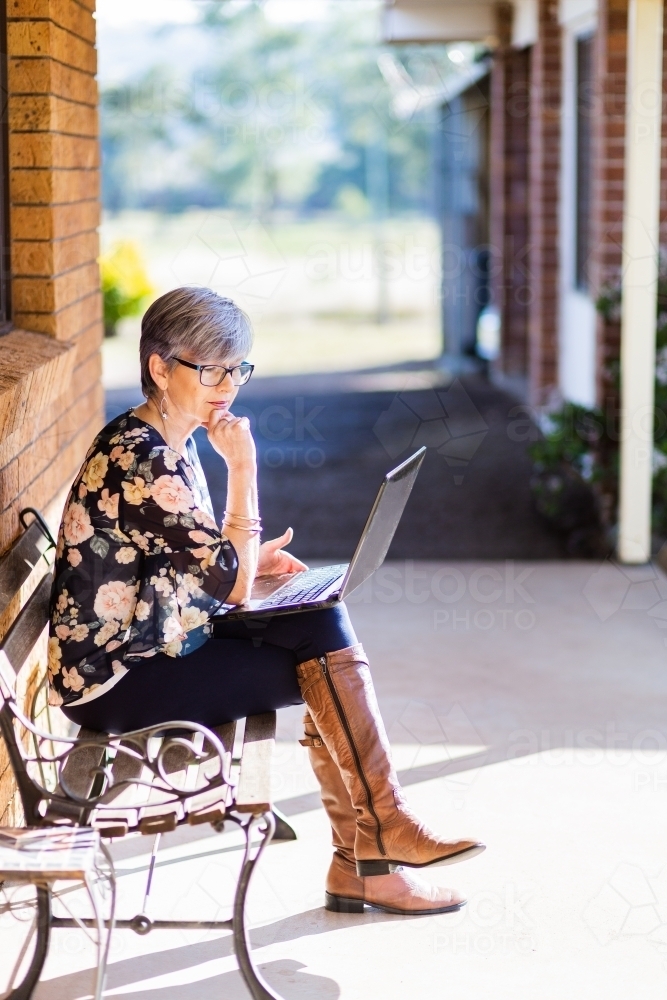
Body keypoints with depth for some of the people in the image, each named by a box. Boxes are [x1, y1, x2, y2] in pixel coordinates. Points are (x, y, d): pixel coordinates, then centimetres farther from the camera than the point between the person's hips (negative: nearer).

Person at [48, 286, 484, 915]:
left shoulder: (170, 443, 8)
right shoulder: (136, 460, -22)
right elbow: (232, 585, -22)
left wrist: (249, 561, 4)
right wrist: (243, 468, -18)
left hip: (158, 648, 9)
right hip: (116, 682, -9)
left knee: (325, 624, -7)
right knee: (327, 669, -12)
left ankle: (365, 859, -4)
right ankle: (379, 836, 6)